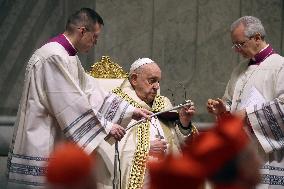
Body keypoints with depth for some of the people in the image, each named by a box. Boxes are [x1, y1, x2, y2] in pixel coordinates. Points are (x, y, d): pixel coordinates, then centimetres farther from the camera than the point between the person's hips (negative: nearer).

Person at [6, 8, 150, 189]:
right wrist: (106, 126, -14)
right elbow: (71, 103, -20)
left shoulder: (70, 58, 15)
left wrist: (130, 111, 10)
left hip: (56, 144, 10)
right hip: (42, 145, -10)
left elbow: (90, 93, 15)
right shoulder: (53, 57, -18)